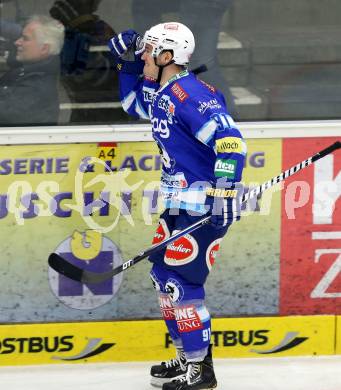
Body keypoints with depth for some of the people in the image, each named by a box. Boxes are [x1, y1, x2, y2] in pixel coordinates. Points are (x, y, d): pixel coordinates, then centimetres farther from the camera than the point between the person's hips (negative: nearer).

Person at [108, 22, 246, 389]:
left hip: (204, 205, -10)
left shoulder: (191, 95, -21)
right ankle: (186, 356, 26)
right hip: (180, 203, 10)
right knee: (163, 272, 15)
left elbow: (231, 142, -29)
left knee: (180, 281, -10)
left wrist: (224, 193, -33)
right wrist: (126, 65, 17)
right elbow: (133, 103, 33)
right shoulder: (159, 92, 10)